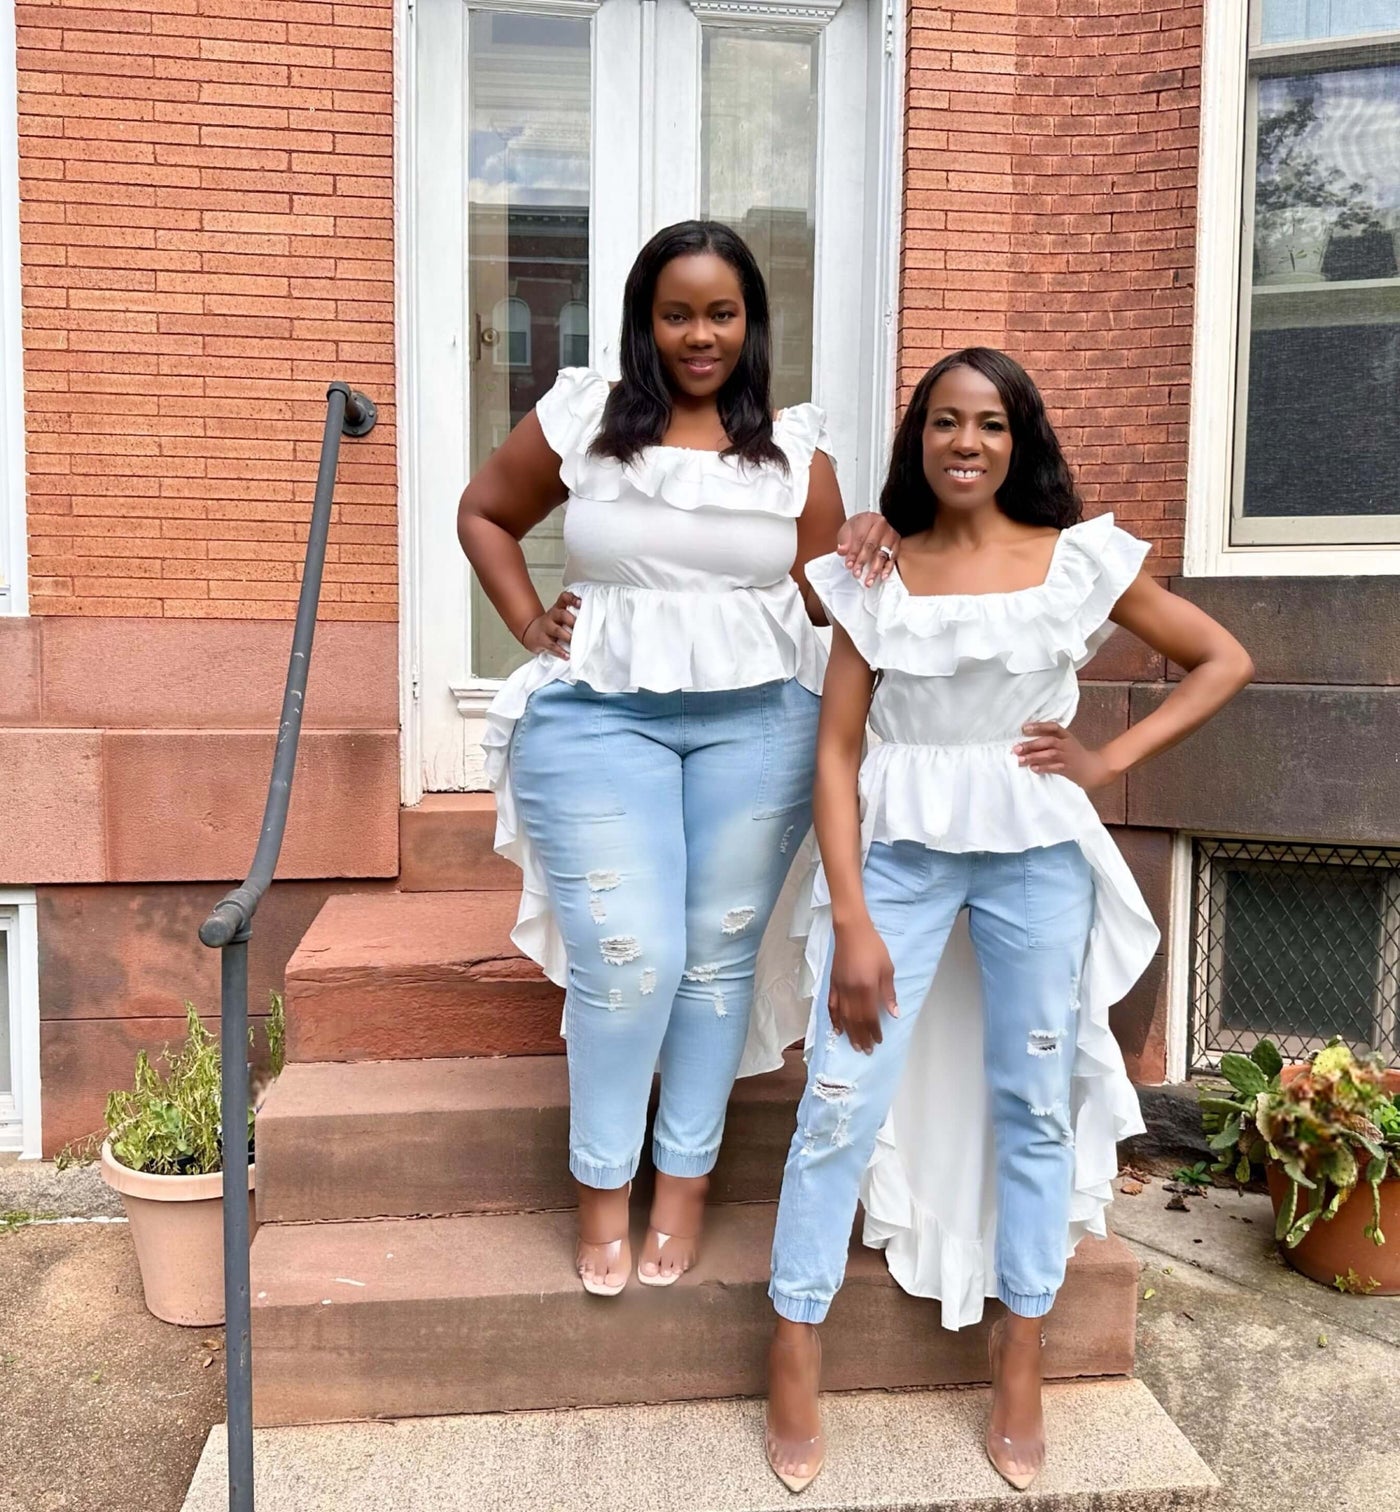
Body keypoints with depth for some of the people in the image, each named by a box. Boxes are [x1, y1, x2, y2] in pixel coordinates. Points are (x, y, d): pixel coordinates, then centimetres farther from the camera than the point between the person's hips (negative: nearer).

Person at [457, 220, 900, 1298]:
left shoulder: (794, 446, 7)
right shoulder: (580, 419, 3)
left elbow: (817, 600, 9)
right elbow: (484, 515, 15)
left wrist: (860, 555, -12)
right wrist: (530, 624, 4)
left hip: (758, 722, 2)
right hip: (600, 718, -1)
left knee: (719, 954, 6)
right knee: (625, 959, -5)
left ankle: (686, 1181, 24)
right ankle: (601, 1187, 17)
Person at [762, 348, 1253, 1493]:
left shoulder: (1080, 560, 1)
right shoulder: (876, 574, 1)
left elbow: (1224, 660, 8)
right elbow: (838, 751, -2)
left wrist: (1110, 762, -3)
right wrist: (850, 921, -9)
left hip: (1038, 854, 1)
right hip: (898, 852, 0)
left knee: (1033, 1100, 9)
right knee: (841, 1101, -2)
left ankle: (1021, 1369, 27)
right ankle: (793, 1368, 14)